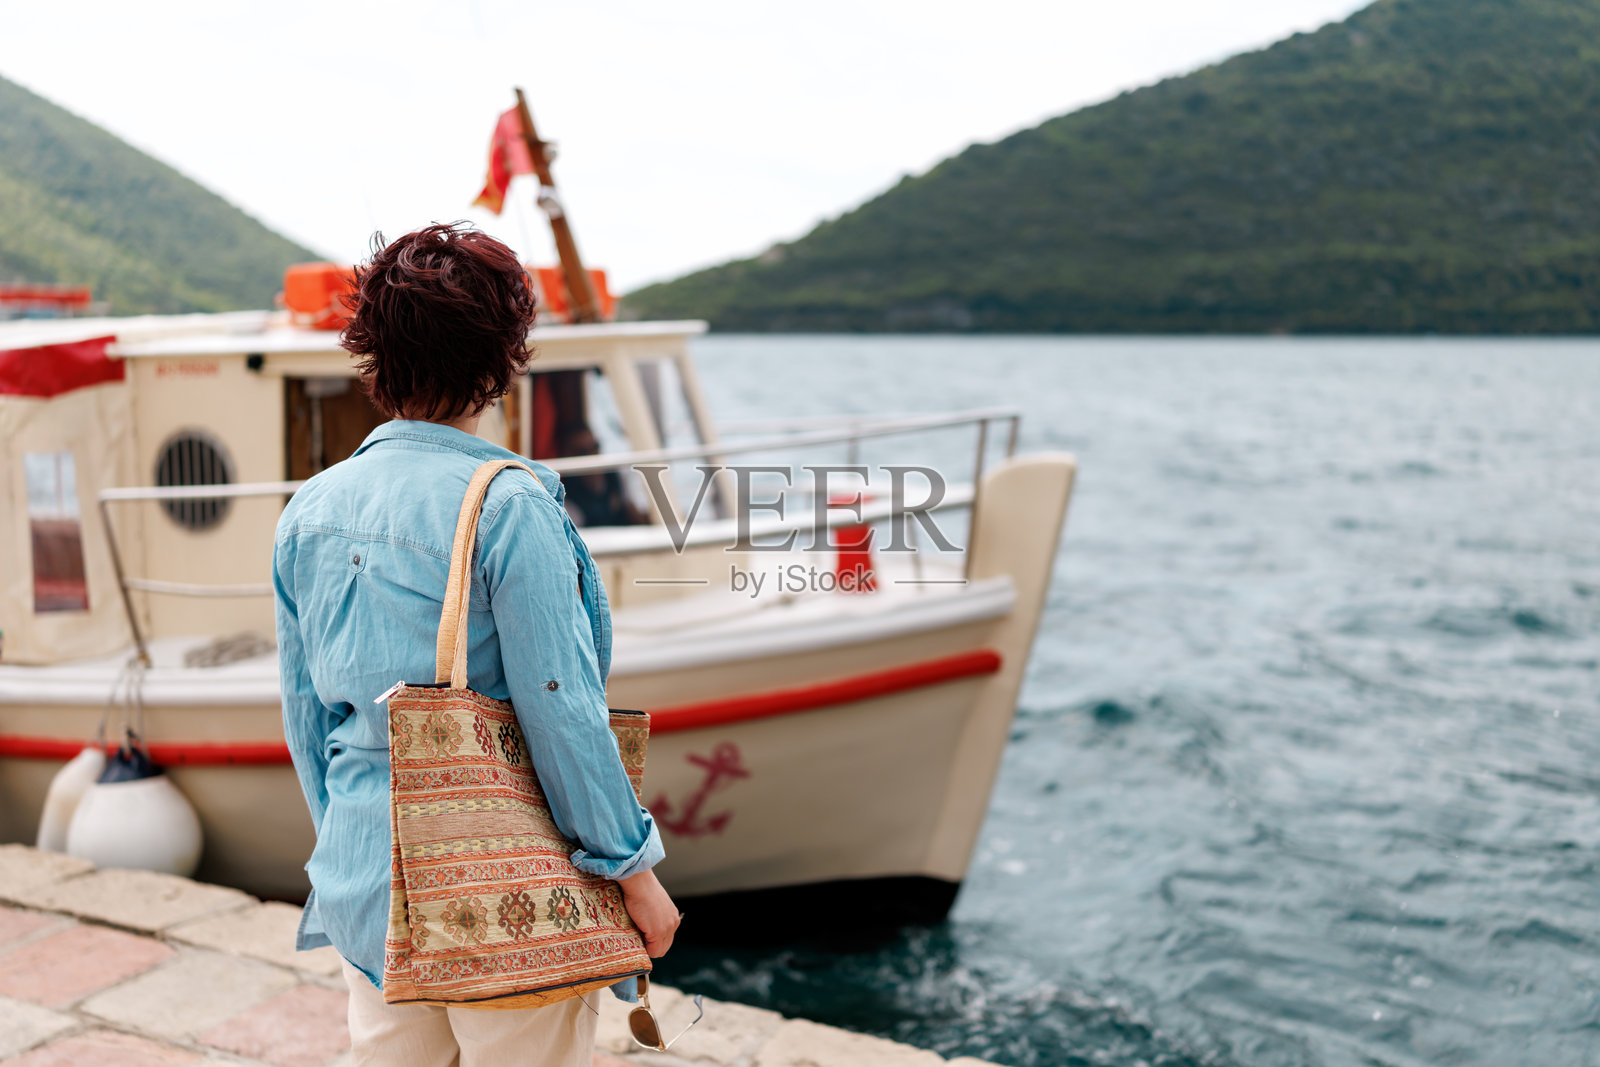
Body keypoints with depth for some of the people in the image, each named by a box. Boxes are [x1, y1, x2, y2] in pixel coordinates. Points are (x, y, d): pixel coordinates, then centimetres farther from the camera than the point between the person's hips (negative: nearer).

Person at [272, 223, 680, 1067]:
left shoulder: (308, 511, 1)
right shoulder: (507, 506, -19)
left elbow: (305, 716, 8)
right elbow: (561, 713, -18)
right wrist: (634, 870, -8)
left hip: (363, 884, 6)